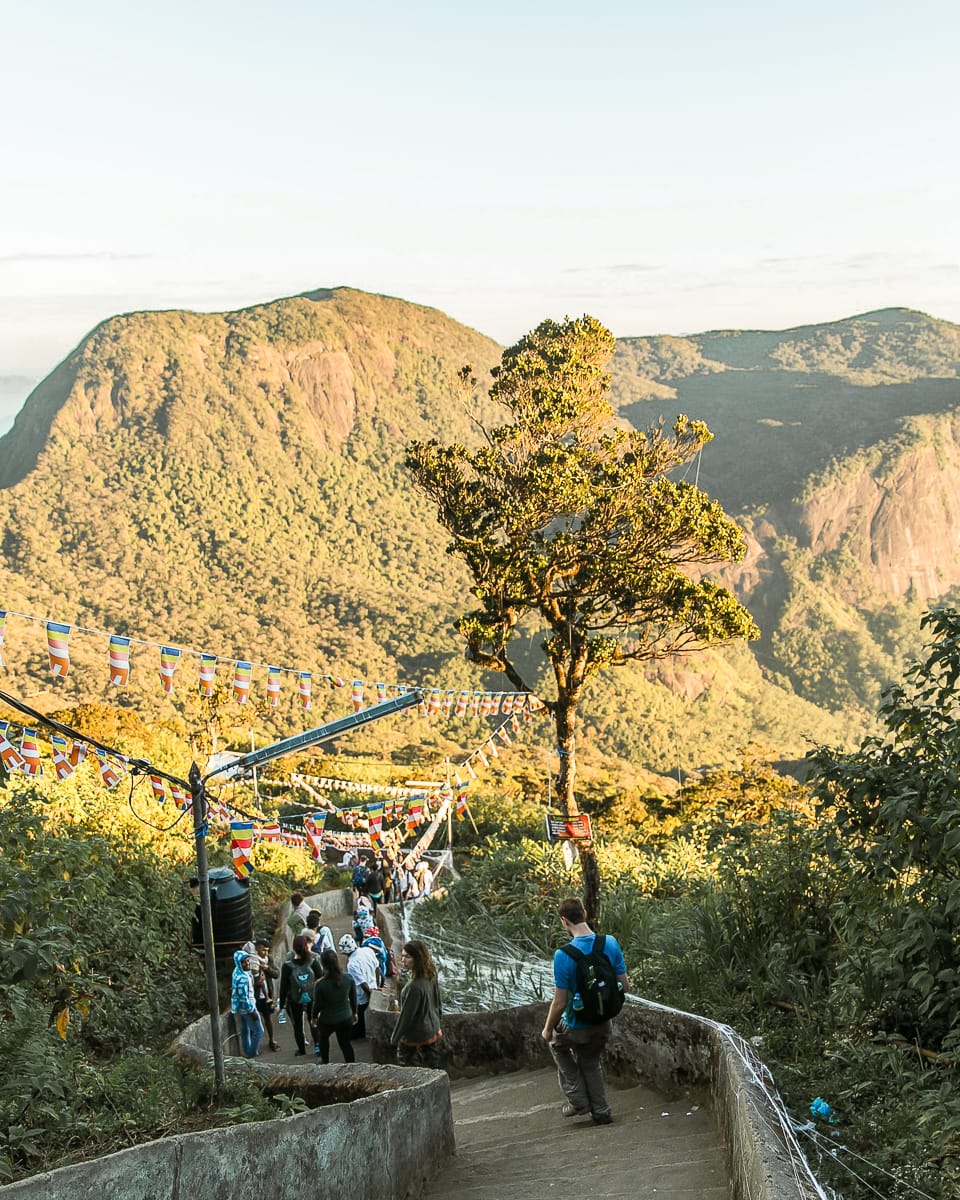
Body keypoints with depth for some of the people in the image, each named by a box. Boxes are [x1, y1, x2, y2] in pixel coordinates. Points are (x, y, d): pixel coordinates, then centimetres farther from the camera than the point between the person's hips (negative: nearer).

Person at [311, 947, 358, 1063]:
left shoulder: (321, 985, -27)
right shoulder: (349, 979, -17)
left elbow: (317, 1004, -13)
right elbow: (353, 998, -2)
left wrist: (314, 1017, 8)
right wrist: (354, 1013, 16)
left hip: (327, 1021, -1)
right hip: (346, 1019, 1)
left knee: (323, 1037, 30)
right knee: (346, 1044, 19)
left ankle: (325, 1062, 45)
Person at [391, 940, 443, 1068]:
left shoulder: (414, 986, -33)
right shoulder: (431, 976, -8)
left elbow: (406, 1014, -23)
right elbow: (437, 1002, 8)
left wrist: (395, 1037, -10)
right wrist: (438, 1018, 24)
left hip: (415, 1036, -8)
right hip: (434, 1031, 8)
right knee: (434, 1067, 19)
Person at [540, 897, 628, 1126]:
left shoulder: (563, 956, -28)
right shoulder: (611, 944, -13)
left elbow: (560, 1003, -22)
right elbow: (623, 986, -3)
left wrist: (547, 1030, -5)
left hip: (577, 1027, -4)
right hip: (603, 1026, 4)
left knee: (556, 1042, 29)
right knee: (591, 1063, 29)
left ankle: (578, 1100, 25)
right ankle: (601, 1112, 34)